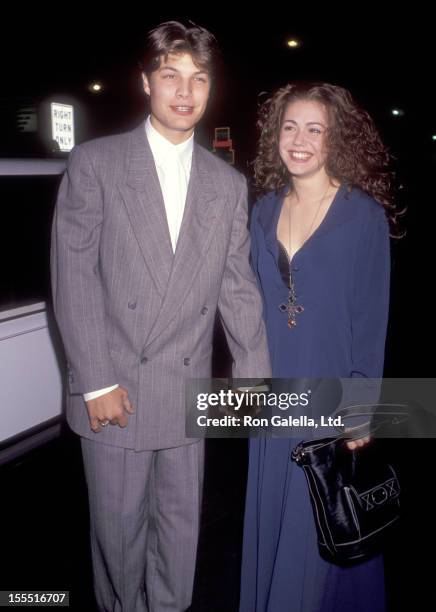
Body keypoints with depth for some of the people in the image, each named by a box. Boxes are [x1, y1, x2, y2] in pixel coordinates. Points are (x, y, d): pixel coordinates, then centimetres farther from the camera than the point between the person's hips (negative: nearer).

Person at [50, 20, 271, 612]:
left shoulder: (229, 184, 7)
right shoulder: (94, 163, -4)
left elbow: (238, 286, 6)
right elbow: (74, 278, -8)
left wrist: (255, 374, 0)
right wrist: (95, 382, -11)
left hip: (188, 390, 3)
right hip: (113, 387, -2)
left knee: (181, 522, 16)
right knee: (118, 524, 13)